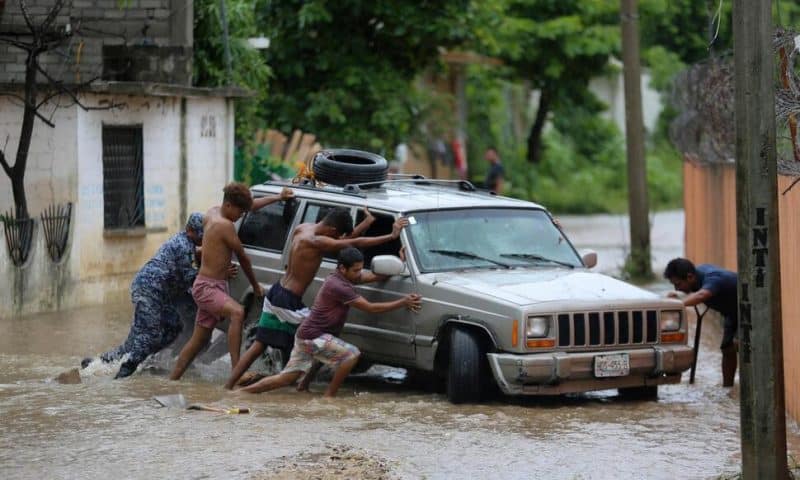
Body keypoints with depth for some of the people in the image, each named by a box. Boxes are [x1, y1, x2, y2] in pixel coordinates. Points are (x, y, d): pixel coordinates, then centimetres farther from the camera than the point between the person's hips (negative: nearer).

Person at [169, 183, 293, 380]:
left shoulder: (212, 213, 10)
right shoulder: (225, 225, -16)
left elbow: (250, 205, 26)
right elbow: (243, 257, -5)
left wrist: (278, 198, 33)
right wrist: (255, 285, 7)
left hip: (210, 287, 10)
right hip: (207, 287, -10)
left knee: (198, 340, 13)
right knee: (237, 312, -33)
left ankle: (172, 382, 19)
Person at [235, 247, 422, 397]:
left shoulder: (343, 277, 7)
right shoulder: (338, 286, -23)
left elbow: (376, 276, 9)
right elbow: (370, 308, -21)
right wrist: (403, 302, -19)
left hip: (305, 335, 10)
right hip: (313, 336, -10)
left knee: (287, 378, 11)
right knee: (352, 354, -15)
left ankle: (241, 391, 11)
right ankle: (330, 395, -7)